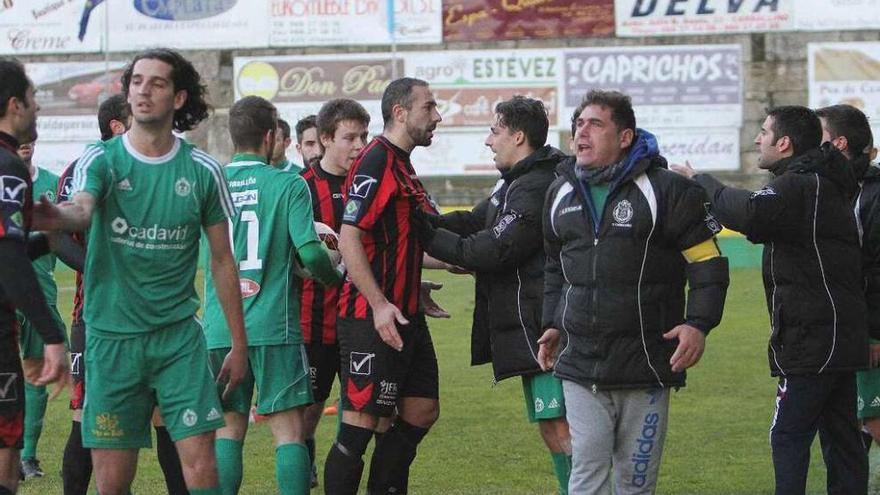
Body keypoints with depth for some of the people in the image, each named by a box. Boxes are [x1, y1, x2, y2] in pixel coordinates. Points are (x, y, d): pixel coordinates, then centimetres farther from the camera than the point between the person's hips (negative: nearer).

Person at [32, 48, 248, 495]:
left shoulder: (202, 171, 2)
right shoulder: (101, 160, -2)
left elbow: (222, 260, 11)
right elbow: (81, 209, -25)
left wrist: (239, 342, 10)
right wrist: (56, 217, -50)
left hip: (179, 336, 1)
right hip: (111, 336, 0)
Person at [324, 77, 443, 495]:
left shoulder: (402, 166, 18)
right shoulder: (375, 163, -13)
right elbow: (349, 239, -20)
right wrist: (379, 304, -24)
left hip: (405, 317, 10)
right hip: (372, 317, -10)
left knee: (421, 411, 11)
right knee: (362, 422, -8)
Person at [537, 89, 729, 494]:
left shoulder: (666, 190, -5)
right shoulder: (561, 193, 12)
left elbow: (707, 262, -4)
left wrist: (698, 323, -15)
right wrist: (552, 323, 17)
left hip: (647, 366, -4)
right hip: (580, 366, 4)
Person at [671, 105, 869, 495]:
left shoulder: (800, 185, -15)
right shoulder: (826, 185, 18)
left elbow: (749, 213, -32)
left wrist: (701, 181, -18)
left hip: (812, 341, -10)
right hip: (843, 340, 10)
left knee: (788, 436, -7)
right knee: (841, 435, 11)